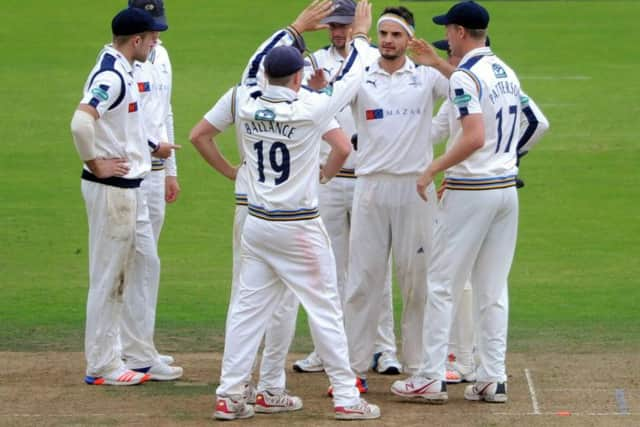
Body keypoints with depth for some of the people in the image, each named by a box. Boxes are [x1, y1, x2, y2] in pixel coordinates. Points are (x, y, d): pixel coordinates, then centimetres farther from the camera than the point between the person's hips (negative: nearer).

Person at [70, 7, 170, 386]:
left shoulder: (122, 72, 12)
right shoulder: (111, 76, -20)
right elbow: (81, 122, -33)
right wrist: (96, 166, -22)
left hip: (131, 187, 10)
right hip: (112, 189, -10)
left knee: (142, 268, 15)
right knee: (109, 276, -3)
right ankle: (102, 366, 3)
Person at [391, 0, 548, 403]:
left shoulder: (464, 77, -15)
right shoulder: (506, 72, 11)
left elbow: (474, 137, -25)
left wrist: (433, 170, -16)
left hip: (470, 190, -8)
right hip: (506, 187, 8)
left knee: (443, 286, 0)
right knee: (493, 290, 9)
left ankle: (433, 378, 1)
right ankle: (493, 380, 8)